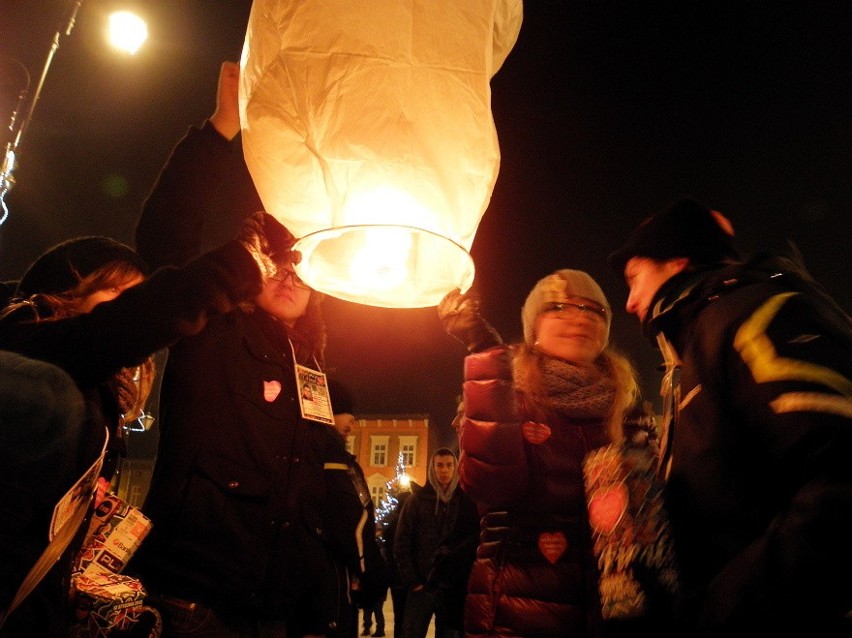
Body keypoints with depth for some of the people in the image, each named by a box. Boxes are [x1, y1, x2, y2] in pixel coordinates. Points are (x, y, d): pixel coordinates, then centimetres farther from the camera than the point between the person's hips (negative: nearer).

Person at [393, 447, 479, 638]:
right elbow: (401, 543, 0)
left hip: (454, 588, 1)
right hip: (422, 585, -1)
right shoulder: (418, 499, 3)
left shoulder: (466, 501, 6)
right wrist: (412, 580, -6)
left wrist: (464, 580, -4)